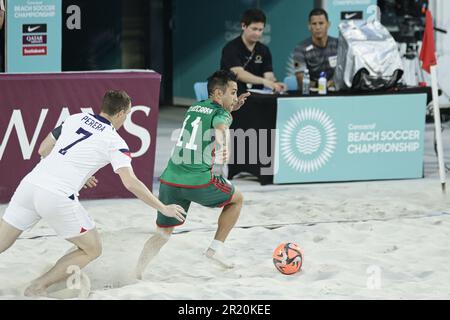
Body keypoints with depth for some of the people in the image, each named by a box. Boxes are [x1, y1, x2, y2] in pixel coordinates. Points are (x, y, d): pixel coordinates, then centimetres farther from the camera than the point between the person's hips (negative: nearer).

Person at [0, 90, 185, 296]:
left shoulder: (75, 119, 16)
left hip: (30, 184, 5)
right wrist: (163, 209, 1)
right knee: (92, 250, 13)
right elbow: (130, 183, -8)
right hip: (58, 197, -5)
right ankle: (38, 287, 5)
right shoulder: (114, 142, 1)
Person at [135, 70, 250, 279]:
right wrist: (223, 147, -35)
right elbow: (221, 128, -24)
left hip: (170, 180, 6)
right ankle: (216, 248, 18)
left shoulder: (194, 108, 21)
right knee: (237, 199, 22)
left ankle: (136, 273, -6)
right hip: (199, 182, -6)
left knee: (162, 234, 14)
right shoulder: (221, 114, -1)